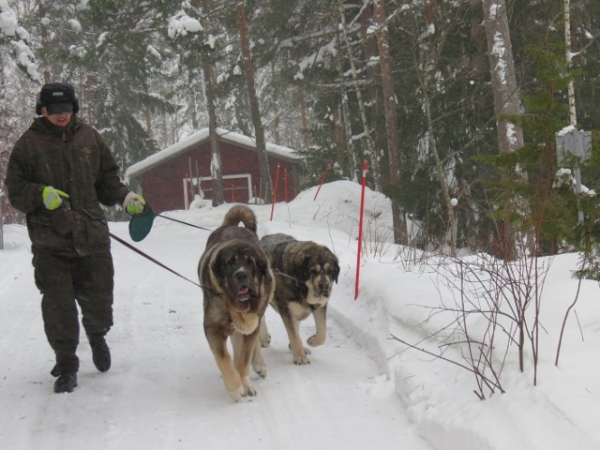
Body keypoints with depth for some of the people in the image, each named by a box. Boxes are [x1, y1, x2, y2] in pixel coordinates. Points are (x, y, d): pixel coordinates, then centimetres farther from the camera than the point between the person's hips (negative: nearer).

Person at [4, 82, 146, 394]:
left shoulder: (88, 137, 8)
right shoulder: (29, 143, 0)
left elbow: (106, 179, 17)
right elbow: (15, 191, 0)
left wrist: (124, 196, -1)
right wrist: (41, 195, -18)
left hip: (92, 236, 2)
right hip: (50, 242, -2)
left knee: (98, 298, 7)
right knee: (58, 306, -2)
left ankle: (97, 335, 41)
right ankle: (66, 365, 14)